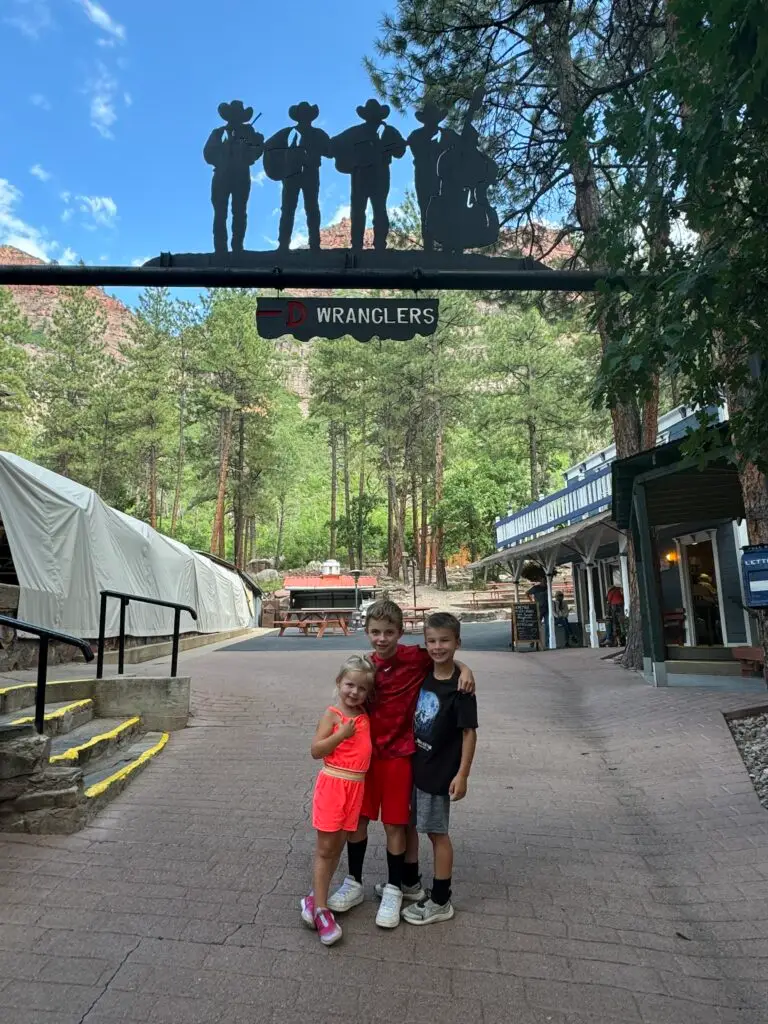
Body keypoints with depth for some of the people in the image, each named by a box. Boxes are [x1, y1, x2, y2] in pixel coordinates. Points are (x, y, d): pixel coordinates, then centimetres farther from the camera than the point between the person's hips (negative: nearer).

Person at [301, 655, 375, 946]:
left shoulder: (366, 715, 5)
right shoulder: (332, 715, -11)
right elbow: (315, 751, -13)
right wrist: (342, 734, -24)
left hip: (356, 787, 6)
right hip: (333, 785, -6)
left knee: (337, 847, 14)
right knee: (325, 848, 3)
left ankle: (315, 898, 28)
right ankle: (321, 910, 12)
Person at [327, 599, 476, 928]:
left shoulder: (416, 658, -13)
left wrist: (465, 670, -17)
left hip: (398, 753, -3)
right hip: (366, 751, 3)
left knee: (396, 823, 8)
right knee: (356, 817, 11)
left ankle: (394, 890, 29)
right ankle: (353, 883, 32)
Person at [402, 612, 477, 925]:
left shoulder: (459, 686, -19)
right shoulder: (424, 674, -1)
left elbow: (469, 732, -16)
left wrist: (462, 775, -17)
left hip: (440, 771, -7)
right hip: (416, 764, 7)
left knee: (437, 832, 7)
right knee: (409, 825, 20)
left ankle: (440, 902, 24)